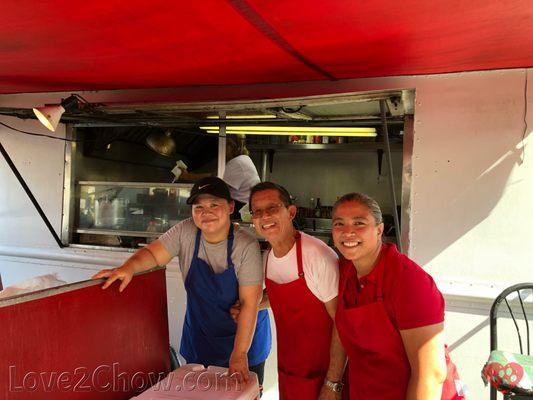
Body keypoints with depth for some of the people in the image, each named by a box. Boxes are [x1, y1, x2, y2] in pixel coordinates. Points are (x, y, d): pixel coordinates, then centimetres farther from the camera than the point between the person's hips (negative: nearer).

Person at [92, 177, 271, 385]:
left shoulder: (246, 245, -23)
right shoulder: (185, 231, -12)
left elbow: (249, 303, -23)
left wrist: (239, 354, -25)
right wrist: (128, 268, -32)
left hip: (243, 337, -3)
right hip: (199, 338, 3)